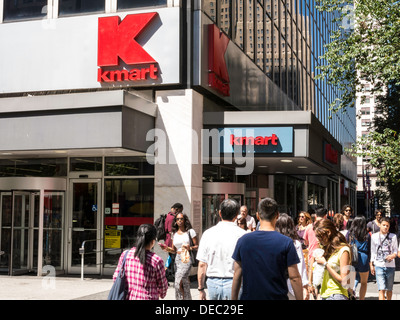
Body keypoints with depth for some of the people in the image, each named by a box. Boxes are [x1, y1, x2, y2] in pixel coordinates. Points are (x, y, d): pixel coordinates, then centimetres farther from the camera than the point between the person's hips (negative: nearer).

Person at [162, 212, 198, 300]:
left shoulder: (190, 231, -2)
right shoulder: (174, 233, 11)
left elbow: (197, 246, 0)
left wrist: (190, 248, -20)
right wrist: (167, 248, -4)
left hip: (187, 260, -5)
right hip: (177, 260, 5)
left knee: (178, 283, -16)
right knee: (184, 284, 8)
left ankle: (183, 298, -2)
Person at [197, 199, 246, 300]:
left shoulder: (208, 233, 1)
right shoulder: (242, 234, -8)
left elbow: (202, 264, 3)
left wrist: (201, 289, 12)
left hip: (213, 283, 3)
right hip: (234, 283, -3)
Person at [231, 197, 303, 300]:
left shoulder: (243, 240, -2)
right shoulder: (286, 242, -9)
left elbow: (237, 275, 2)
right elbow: (294, 277, -9)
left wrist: (234, 298, 11)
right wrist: (300, 298, 1)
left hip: (249, 296, 2)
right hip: (278, 296, -2)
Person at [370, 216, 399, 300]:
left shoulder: (393, 236, 4)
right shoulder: (374, 236, 5)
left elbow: (395, 250, 10)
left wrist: (393, 255, -13)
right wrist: (371, 265, 10)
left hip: (390, 266, 1)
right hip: (379, 266, -1)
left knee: (389, 289, 9)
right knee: (382, 289, -10)